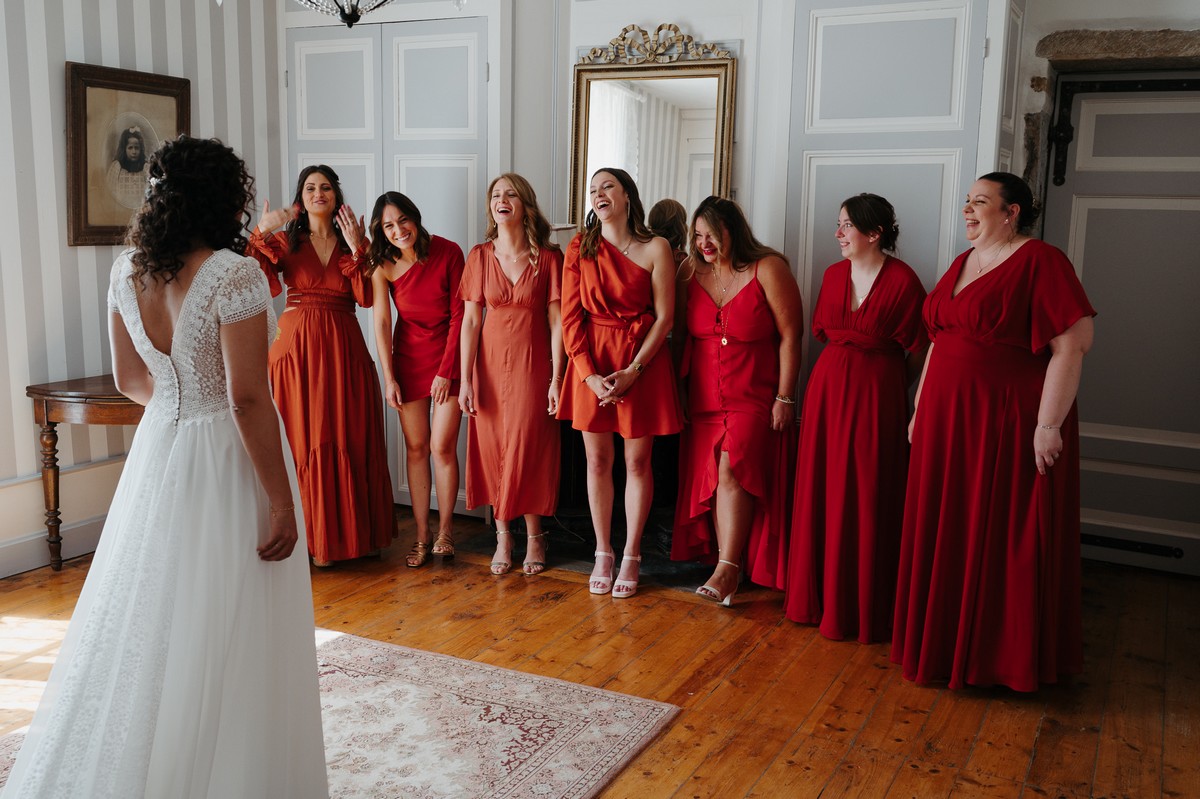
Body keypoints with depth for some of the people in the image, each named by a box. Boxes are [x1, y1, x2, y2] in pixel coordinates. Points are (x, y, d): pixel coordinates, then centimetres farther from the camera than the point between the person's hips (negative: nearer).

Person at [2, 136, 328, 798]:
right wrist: (281, 500, -15)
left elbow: (130, 380, 12)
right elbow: (248, 399, -21)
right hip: (228, 466, -7)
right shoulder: (234, 275, -19)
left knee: (144, 626, 20)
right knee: (227, 645, 6)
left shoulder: (127, 272, 3)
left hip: (158, 455, 7)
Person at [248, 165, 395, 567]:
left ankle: (352, 531, 14)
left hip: (343, 349, 1)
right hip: (297, 345, -1)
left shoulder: (353, 243, 11)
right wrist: (261, 233, -22)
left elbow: (365, 297, -5)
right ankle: (311, 537, 7)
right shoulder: (285, 241, 7)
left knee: (350, 439, 3)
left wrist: (355, 248, -12)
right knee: (302, 439, -1)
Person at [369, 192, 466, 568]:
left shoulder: (448, 252, -13)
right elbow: (381, 322, -5)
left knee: (442, 446, -5)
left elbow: (459, 314, -10)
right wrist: (389, 377, -6)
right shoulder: (384, 265, -7)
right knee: (416, 448, 4)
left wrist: (447, 370, -11)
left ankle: (445, 532, 10)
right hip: (409, 359, 2)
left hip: (448, 357, -2)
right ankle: (422, 537, 12)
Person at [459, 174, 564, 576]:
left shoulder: (548, 257, -3)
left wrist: (556, 378, -9)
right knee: (493, 448, 4)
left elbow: (557, 321, -4)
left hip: (532, 363, -2)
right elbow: (470, 320, 0)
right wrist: (466, 379, -5)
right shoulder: (480, 256, 2)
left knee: (528, 450, -1)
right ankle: (503, 536, 16)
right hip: (491, 363, 2)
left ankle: (533, 536, 14)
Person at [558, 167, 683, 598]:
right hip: (591, 364, 2)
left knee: (637, 462, 5)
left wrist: (633, 370, -13)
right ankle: (603, 554, 21)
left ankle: (631, 557, 18)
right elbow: (570, 316, 0)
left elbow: (664, 317, -4)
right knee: (597, 461, 8)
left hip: (642, 362, -2)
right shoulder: (580, 248, 4)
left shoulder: (655, 249, -3)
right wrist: (589, 374, -10)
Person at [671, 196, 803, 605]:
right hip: (704, 398, 5)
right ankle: (729, 565, 14)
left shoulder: (768, 269, -9)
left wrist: (785, 397, -11)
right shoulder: (691, 272, 5)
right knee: (711, 479, 4)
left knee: (732, 471, -17)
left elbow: (790, 336, -9)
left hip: (755, 398, -5)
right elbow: (681, 333, 11)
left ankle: (728, 568, -13)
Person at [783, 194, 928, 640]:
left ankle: (861, 607, 14)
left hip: (877, 394, -5)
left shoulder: (903, 281, -11)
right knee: (821, 494, 9)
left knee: (866, 500, 1)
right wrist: (842, 371, 14)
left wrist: (885, 385, 3)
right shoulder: (834, 275, 7)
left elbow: (917, 353, -6)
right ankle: (819, 595, 24)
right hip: (828, 387, 6)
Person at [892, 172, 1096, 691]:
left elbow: (1073, 343, -16)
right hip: (949, 423, 8)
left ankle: (1005, 655, 18)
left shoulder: (1040, 262, -11)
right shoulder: (962, 264, 14)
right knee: (947, 536, 13)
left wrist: (1049, 424, -20)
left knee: (1005, 541, 2)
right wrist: (921, 410, 17)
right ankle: (947, 642, 28)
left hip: (1009, 425, -8)